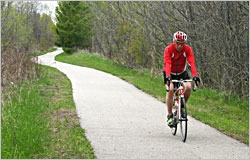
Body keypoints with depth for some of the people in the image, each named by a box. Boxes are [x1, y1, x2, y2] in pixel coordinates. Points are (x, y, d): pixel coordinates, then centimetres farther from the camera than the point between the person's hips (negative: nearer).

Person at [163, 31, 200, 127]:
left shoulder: (188, 49, -19)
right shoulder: (168, 49, -24)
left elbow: (192, 63, -30)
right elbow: (167, 64, -36)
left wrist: (195, 76, -46)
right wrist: (168, 77, -53)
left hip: (182, 73, 2)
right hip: (170, 73, -2)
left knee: (188, 87, -25)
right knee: (170, 89, -26)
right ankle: (170, 116, -17)